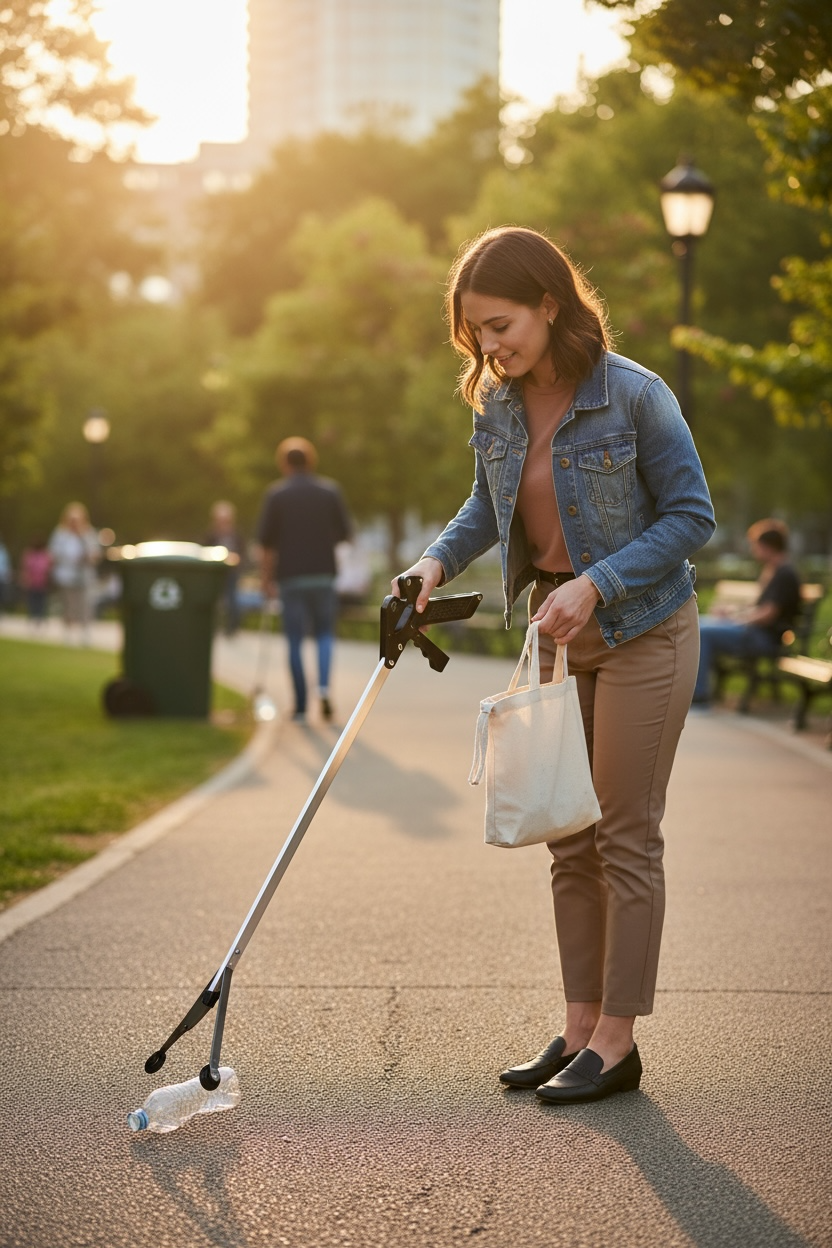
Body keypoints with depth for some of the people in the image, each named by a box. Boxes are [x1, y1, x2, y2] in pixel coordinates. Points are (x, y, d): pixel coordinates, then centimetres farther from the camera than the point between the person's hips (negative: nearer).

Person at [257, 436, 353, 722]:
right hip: (323, 573, 1)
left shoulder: (276, 494, -2)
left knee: (295, 640, 5)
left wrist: (266, 578, 3)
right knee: (325, 633, 12)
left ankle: (301, 705, 4)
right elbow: (345, 534, 6)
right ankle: (323, 686, -12)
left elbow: (266, 542, -4)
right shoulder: (331, 491, 3)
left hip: (291, 575, -1)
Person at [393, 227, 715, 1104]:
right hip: (556, 630, 7)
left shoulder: (634, 396, -19)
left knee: (625, 837, -2)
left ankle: (616, 1041, 7)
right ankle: (580, 1026, 19)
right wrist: (438, 560, -3)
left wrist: (597, 582, -23)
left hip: (641, 630, -6)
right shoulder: (495, 406, -1)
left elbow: (691, 515, -14)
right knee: (570, 837, 10)